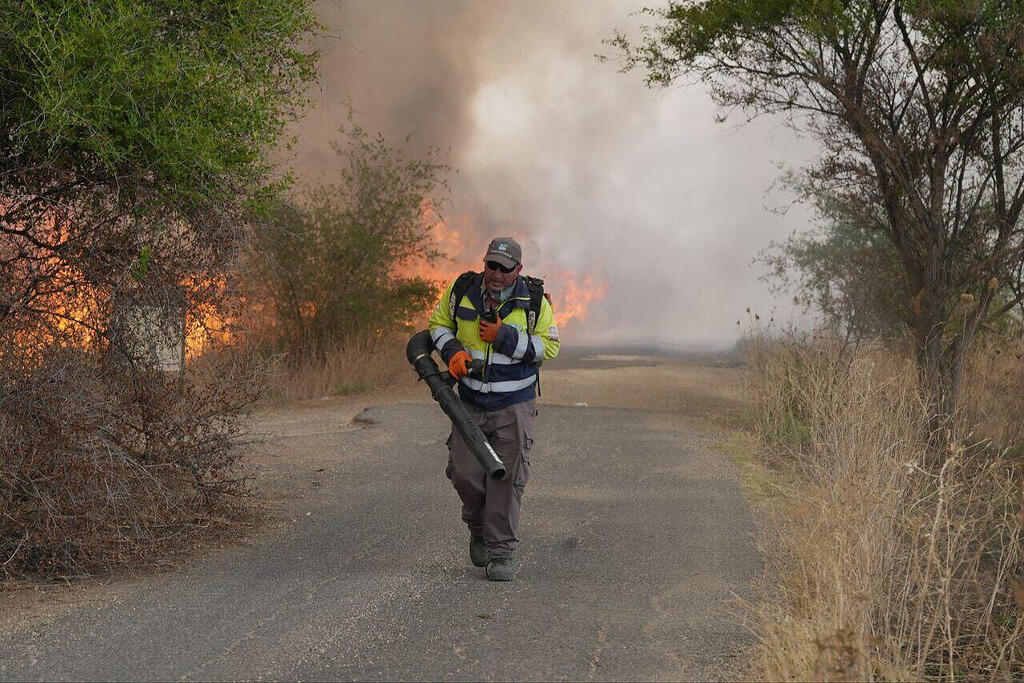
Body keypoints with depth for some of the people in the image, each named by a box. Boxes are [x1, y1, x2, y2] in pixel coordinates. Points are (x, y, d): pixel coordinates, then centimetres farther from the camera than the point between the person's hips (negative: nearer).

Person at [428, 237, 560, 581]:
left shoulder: (534, 302, -8)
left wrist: (505, 338, -18)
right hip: (470, 403, 2)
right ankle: (479, 530, 26)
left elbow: (549, 346, -7)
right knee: (464, 472, -2)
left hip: (514, 405, -2)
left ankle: (501, 553, 3)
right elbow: (439, 323, 10)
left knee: (507, 478, -5)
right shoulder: (461, 291, -3)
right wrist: (451, 351, -10)